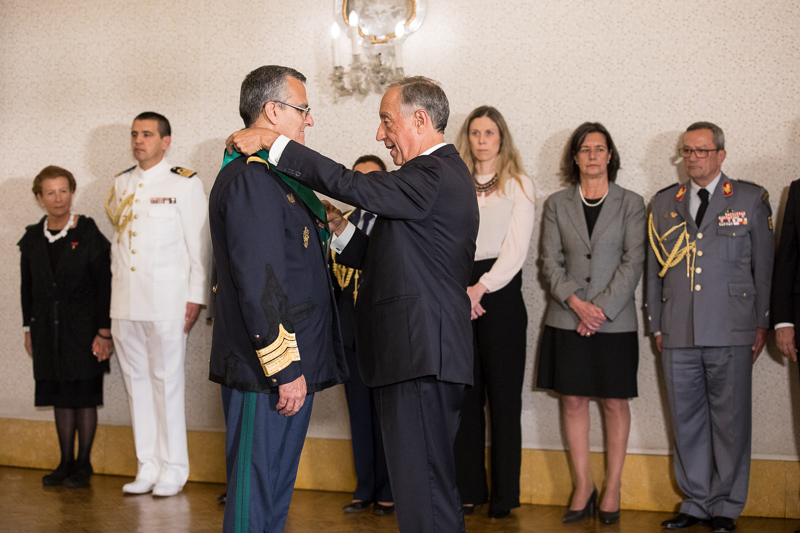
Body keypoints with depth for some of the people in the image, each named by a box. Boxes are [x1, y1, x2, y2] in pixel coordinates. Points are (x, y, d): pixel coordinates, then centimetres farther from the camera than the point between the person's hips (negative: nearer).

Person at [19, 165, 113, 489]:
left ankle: (83, 465, 11)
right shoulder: (32, 239, 7)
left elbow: (104, 285, -8)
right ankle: (66, 462, 19)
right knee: (60, 398, 9)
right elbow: (28, 287, 14)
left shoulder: (89, 234, -6)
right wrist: (29, 329, 11)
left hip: (82, 330, -4)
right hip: (48, 331, 4)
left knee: (84, 397, 1)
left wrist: (104, 331, -12)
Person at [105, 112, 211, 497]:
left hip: (166, 299, -5)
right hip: (125, 302, 5)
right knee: (136, 382, 8)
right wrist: (117, 283, 13)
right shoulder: (121, 184, 15)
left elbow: (199, 244, -4)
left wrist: (196, 297, -9)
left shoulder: (184, 184, -1)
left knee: (167, 382, -3)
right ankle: (147, 467, 17)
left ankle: (173, 469, 8)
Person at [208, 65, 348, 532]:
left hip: (290, 369, 10)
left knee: (276, 491, 17)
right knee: (255, 492, -2)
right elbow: (257, 285, -22)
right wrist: (284, 368, -21)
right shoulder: (250, 179, -16)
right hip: (268, 371, -10)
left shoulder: (274, 175, 18)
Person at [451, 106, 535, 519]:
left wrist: (481, 287, -12)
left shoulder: (518, 185, 6)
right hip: (460, 295, 2)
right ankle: (468, 490, 9)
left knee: (503, 395, -1)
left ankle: (505, 494, 5)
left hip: (500, 292, -2)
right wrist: (459, 289, -8)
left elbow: (516, 248, -3)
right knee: (465, 396, 3)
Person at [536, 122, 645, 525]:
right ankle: (583, 486, 13)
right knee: (573, 401, 3)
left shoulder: (630, 203, 5)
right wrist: (576, 302, -11)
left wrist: (601, 307, -12)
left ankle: (613, 487, 14)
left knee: (614, 402, 3)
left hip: (615, 321, -1)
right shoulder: (557, 204, 9)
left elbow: (633, 262, -3)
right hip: (567, 321, 2)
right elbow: (550, 262, 3)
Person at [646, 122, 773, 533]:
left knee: (730, 421, 2)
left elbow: (765, 266, 6)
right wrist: (656, 326, 11)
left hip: (731, 334, -3)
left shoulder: (751, 199, 6)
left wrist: (762, 325, 3)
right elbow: (653, 270, 15)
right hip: (678, 336, 3)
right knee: (686, 422, 7)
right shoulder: (663, 203, 13)